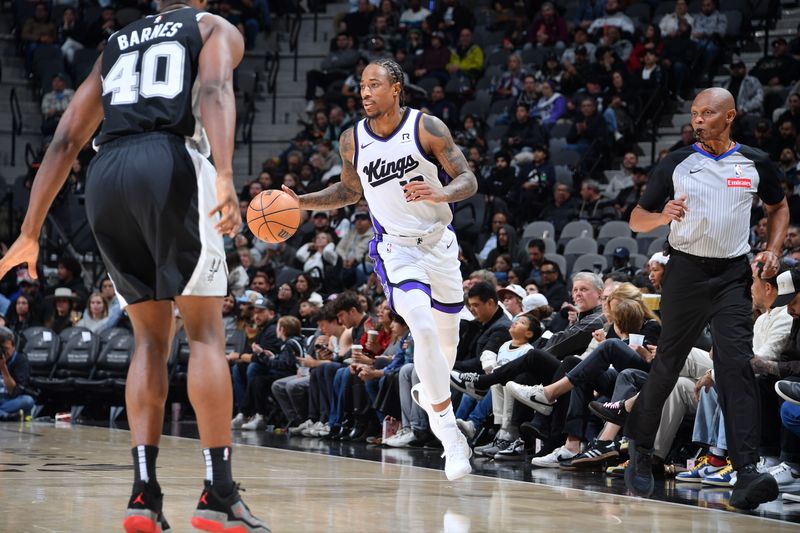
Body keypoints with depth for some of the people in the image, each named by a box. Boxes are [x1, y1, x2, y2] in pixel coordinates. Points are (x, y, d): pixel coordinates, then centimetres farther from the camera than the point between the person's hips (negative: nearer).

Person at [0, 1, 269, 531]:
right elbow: (215, 90, -8)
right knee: (206, 332, 1)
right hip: (171, 162, -5)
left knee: (151, 337, 13)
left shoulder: (115, 44, 31)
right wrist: (225, 177, -22)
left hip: (106, 176, 5)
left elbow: (65, 141, 24)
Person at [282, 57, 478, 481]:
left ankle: (430, 391, 49)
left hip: (439, 241, 1)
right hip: (396, 247, -1)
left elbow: (468, 179, -11)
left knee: (447, 335, 13)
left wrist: (440, 194, -32)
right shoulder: (352, 139, -4)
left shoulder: (426, 127, -11)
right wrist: (301, 202, 1)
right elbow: (350, 191, 14)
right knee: (423, 330, -22)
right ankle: (450, 437, -15)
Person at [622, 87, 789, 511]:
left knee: (736, 364, -14)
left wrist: (772, 250, 4)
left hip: (733, 274, 0)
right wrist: (663, 217, -17)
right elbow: (636, 219, 5)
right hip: (686, 270, 0)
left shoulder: (755, 164, 3)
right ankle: (640, 448, 30)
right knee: (668, 364, 7)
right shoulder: (676, 163, 1)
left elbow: (778, 207, 21)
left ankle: (746, 473, -22)